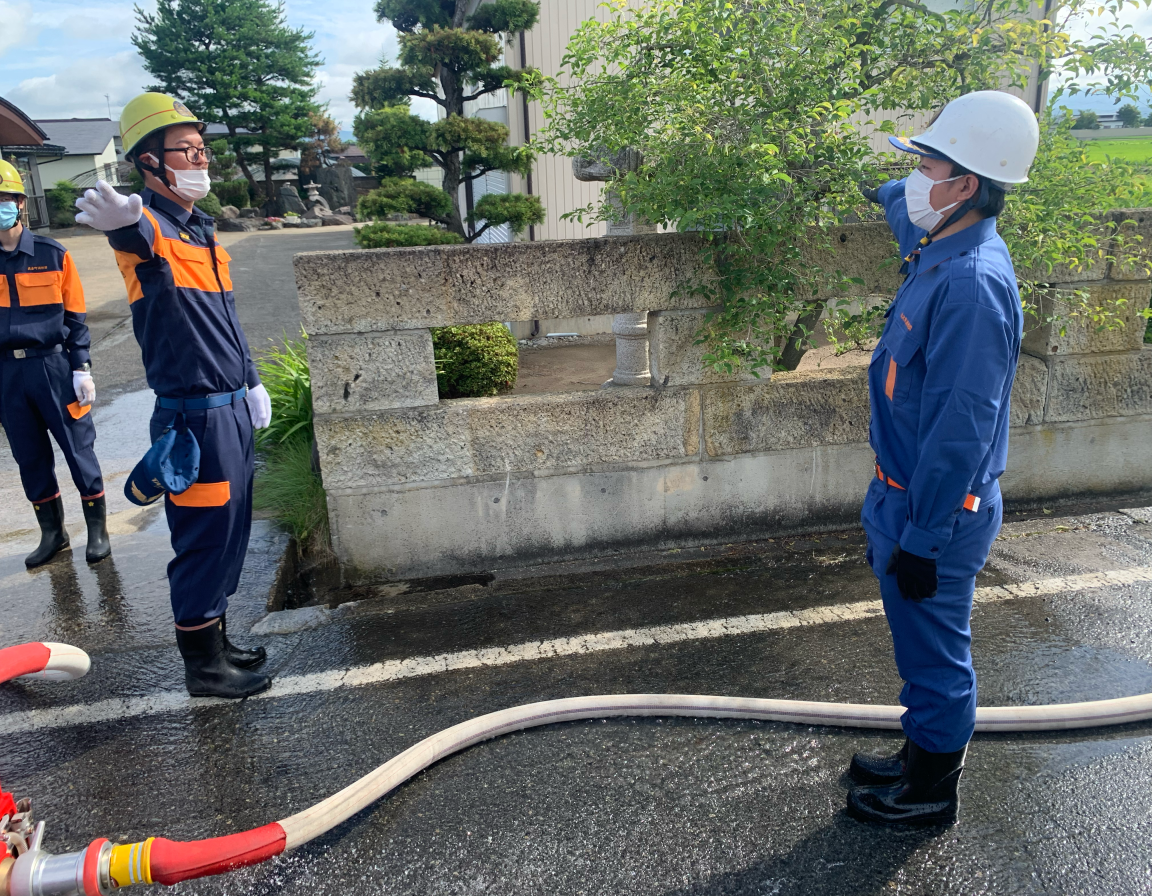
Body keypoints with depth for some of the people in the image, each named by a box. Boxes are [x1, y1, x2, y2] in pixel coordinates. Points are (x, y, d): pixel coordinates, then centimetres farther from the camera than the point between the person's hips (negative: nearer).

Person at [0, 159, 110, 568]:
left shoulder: (52, 255, -2)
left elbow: (75, 316, 0)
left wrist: (81, 369, -4)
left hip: (53, 365, -3)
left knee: (78, 449, 3)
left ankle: (98, 530, 17)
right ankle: (52, 534, 25)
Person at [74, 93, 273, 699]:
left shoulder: (203, 230, 14)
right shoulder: (147, 227, -12)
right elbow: (137, 235, -38)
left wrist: (251, 381, 23)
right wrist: (121, 219, -61)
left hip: (233, 410, 9)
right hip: (193, 418, -9)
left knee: (231, 533, 18)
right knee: (205, 539, 0)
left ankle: (216, 639, 34)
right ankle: (202, 665, 17)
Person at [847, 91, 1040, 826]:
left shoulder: (973, 282, -26)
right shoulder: (945, 254, 3)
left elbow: (960, 429, -27)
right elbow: (912, 216, 32)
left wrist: (921, 539, -23)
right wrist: (891, 195, 50)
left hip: (937, 513, -9)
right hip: (908, 492, 9)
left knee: (934, 652, 9)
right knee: (924, 645, 23)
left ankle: (931, 793, 30)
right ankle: (923, 757, 43)